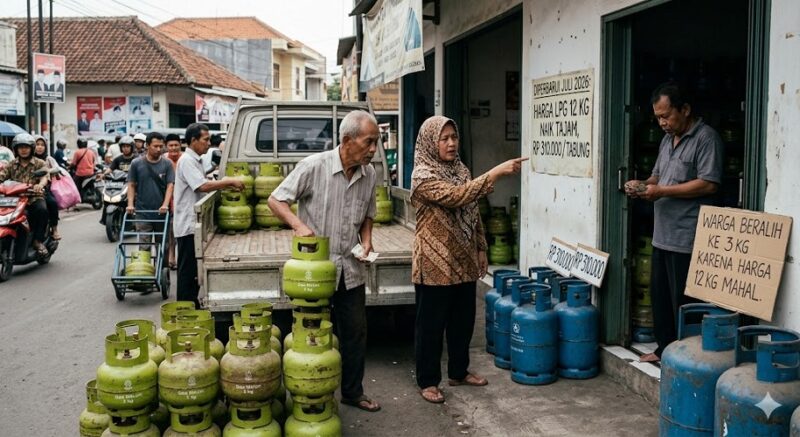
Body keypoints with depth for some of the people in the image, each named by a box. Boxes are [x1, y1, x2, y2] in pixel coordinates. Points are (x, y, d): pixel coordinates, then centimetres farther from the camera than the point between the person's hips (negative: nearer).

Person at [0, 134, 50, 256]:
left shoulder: (39, 164, 9)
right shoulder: (11, 165, 17)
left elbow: (44, 177, -9)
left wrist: (40, 185, -33)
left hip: (34, 197, -2)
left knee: (42, 209, -34)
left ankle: (38, 241, -21)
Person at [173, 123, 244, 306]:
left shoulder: (194, 160, 16)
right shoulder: (187, 160, -16)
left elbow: (203, 185, 15)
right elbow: (203, 186, -26)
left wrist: (226, 184, 3)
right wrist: (230, 182, -18)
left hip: (194, 223, 10)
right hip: (187, 224, -10)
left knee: (193, 267, 15)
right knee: (187, 268, -4)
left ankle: (192, 303, 24)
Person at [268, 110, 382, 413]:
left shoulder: (369, 174, 0)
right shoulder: (314, 166, -16)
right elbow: (276, 200, -10)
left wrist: (366, 240, -3)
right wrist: (298, 225, -26)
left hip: (351, 269, 5)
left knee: (355, 331, 13)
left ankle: (353, 391, 30)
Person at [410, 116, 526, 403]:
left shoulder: (461, 170, 10)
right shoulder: (423, 175, -15)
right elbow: (457, 196, -30)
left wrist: (481, 249, 13)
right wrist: (497, 172, -33)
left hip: (464, 261, 7)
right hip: (435, 263, -7)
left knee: (463, 320, 17)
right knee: (431, 323, 4)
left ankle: (459, 372, 33)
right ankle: (427, 381, 17)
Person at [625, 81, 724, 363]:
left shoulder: (706, 138, -10)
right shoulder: (668, 140, 17)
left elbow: (708, 184, -19)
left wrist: (662, 191, -20)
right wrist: (643, 185, 2)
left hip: (687, 239, -9)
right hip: (662, 234, 9)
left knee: (683, 302, -1)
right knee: (659, 295, 15)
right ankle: (665, 348, 28)